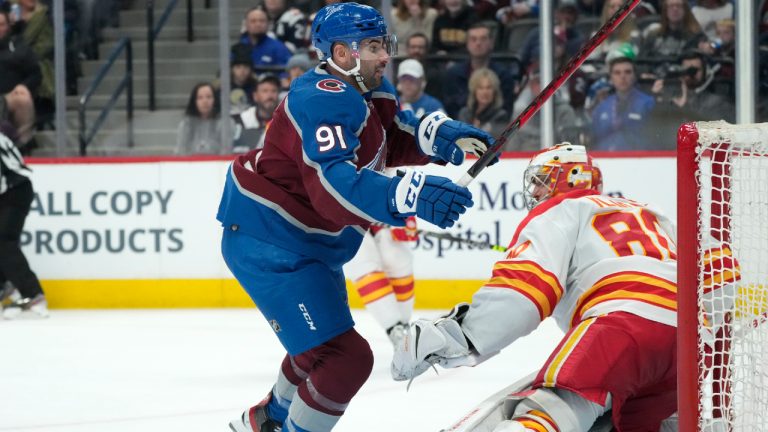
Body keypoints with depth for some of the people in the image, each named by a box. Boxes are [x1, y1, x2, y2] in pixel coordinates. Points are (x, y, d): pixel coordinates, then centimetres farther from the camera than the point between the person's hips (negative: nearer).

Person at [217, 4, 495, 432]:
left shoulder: (369, 90, 4)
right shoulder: (327, 101, -28)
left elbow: (397, 137, 13)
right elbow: (333, 184, -43)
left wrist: (443, 135, -9)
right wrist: (409, 195, -57)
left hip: (311, 242, 11)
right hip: (269, 240, -11)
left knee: (322, 347, 31)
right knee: (345, 358, -17)